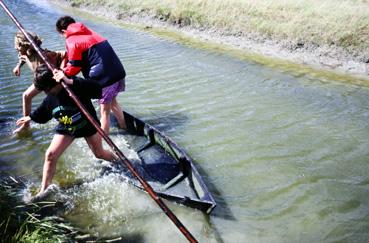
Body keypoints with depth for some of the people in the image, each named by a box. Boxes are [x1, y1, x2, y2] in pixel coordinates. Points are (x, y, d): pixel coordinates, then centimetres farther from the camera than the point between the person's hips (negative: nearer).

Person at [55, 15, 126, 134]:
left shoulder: (72, 41, -4)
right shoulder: (89, 33, 20)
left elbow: (73, 67, -6)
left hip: (105, 77, -8)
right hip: (119, 71, 8)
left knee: (104, 110, 4)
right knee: (112, 101, 27)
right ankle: (124, 127, 40)